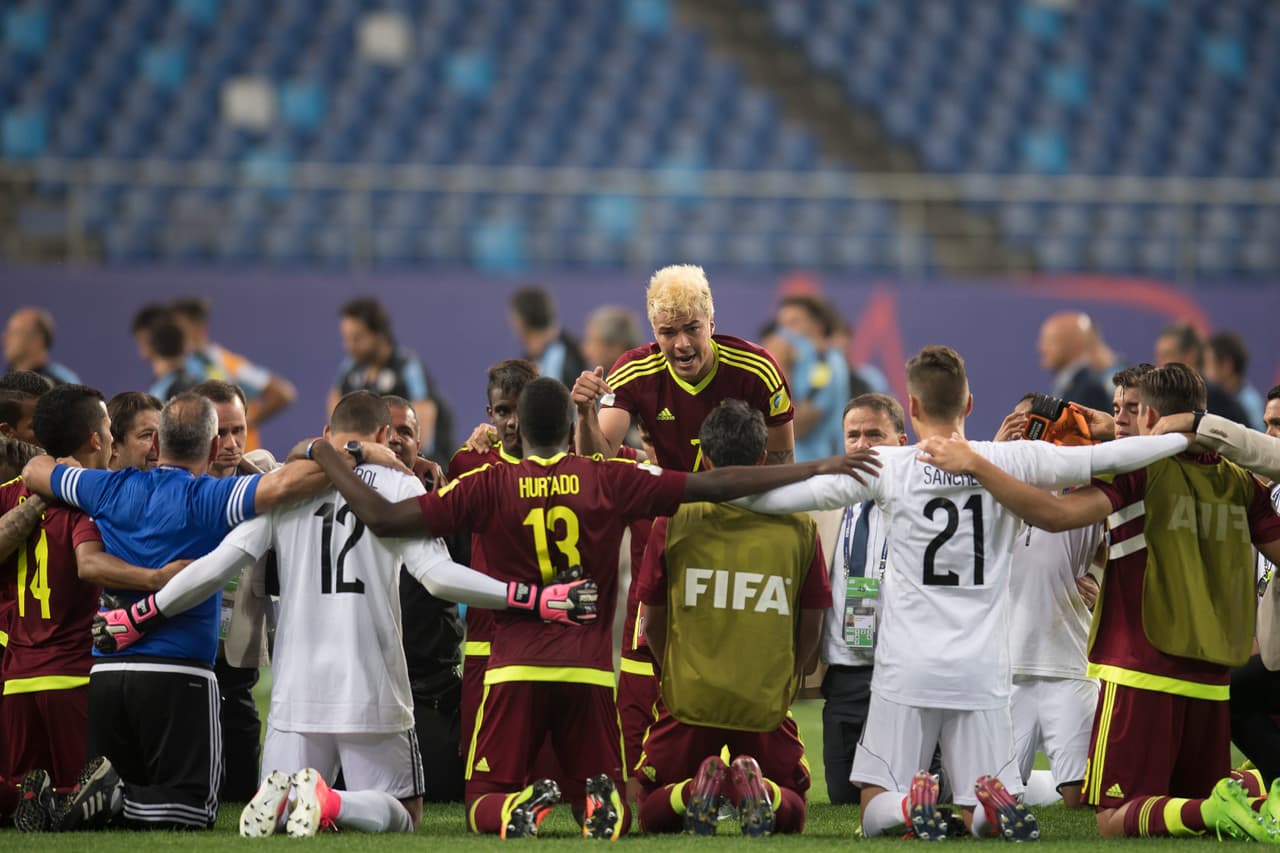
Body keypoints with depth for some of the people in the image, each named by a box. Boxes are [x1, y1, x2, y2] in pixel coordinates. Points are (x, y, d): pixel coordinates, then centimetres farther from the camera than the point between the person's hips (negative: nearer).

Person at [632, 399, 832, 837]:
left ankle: (698, 788, -17)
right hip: (767, 702, 0)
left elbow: (654, 623, 6)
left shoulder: (674, 521, -3)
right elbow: (811, 627, 7)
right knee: (792, 812, 19)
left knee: (653, 813, 17)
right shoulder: (799, 527, -1)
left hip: (689, 698, 0)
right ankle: (759, 789, -16)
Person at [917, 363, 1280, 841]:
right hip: (1212, 681, 5)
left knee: (1115, 819, -2)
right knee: (1194, 800, 16)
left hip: (1144, 675, -5)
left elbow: (1057, 514, -21)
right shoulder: (1239, 482, 8)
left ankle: (1216, 810, -29)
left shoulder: (1139, 466, -7)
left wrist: (975, 465, -19)